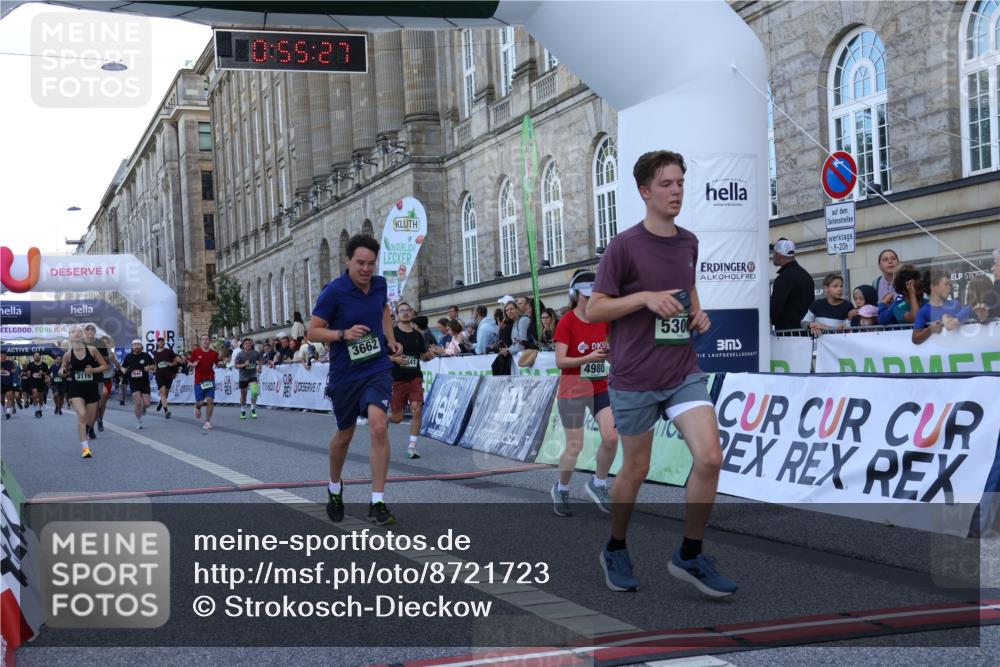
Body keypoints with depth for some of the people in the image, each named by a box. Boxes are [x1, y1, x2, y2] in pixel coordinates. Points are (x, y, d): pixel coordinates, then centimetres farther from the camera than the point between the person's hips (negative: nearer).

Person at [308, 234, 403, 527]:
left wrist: (391, 339, 13)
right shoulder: (333, 291, -13)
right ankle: (334, 488, 44)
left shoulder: (380, 284, 1)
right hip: (345, 373, -2)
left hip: (377, 368, 2)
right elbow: (313, 331, -9)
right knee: (344, 435, 14)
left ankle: (378, 503, -14)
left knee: (379, 426, -19)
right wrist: (344, 334, -24)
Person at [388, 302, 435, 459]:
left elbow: (423, 356, 19)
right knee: (397, 417, 2)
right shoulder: (391, 333, -3)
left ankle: (411, 446, -4)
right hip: (397, 379, -3)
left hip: (415, 378, 3)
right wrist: (394, 358, -22)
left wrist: (429, 355, -3)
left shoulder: (417, 335, 9)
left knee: (416, 409, -14)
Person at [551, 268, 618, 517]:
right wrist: (587, 358, -29)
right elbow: (560, 361, -16)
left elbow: (612, 351, 12)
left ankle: (598, 484, 13)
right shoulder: (567, 322, -12)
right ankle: (561, 490, 21)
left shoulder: (604, 320, 3)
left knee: (611, 437, -8)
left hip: (600, 387, 5)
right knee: (574, 446, -2)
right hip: (573, 390, -5)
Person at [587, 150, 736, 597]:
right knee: (636, 470, 8)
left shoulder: (688, 243, 8)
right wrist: (645, 297, -21)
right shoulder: (624, 246, -9)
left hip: (684, 372, 4)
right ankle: (616, 550, 32)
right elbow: (593, 310, -8)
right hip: (634, 379, -4)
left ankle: (690, 556, 4)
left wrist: (698, 314, 5)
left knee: (709, 458, -12)